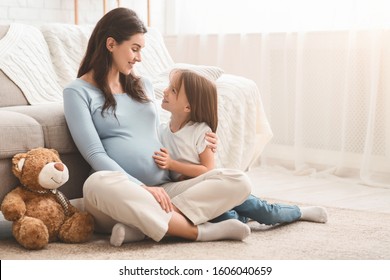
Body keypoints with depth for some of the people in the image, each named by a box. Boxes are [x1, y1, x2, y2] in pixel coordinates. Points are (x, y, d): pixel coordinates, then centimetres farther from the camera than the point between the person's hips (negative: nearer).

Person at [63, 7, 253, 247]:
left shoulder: (143, 85, 22)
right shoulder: (78, 91, 3)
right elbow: (95, 154, -7)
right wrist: (142, 189, -18)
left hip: (164, 190, 6)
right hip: (122, 196, -5)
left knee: (238, 182, -17)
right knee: (98, 183, -42)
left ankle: (144, 225, -30)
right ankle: (199, 231, -34)